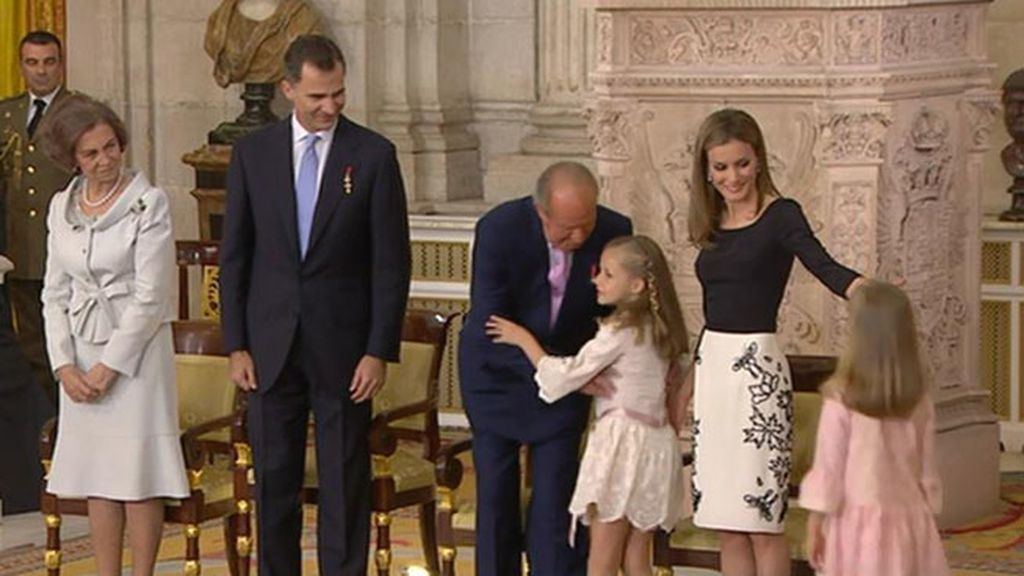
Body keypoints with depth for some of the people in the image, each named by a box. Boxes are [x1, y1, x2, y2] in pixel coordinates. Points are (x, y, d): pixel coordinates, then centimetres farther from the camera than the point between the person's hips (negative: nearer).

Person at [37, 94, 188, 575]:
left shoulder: (148, 203, -9)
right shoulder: (62, 207, 7)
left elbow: (151, 296, -12)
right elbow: (55, 292, 9)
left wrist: (111, 366, -12)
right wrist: (65, 365, -2)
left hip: (136, 353, -5)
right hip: (82, 355, 5)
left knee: (138, 474, -3)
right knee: (96, 476, 7)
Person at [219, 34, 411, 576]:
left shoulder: (373, 155, -3)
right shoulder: (253, 152, 3)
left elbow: (391, 262, -2)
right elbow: (234, 256, 6)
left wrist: (380, 350, -8)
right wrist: (236, 345, 0)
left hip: (343, 347, -2)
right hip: (271, 346, 2)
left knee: (345, 484, 2)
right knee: (273, 481, 8)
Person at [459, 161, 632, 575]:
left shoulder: (614, 231, -19)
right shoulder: (498, 229, -27)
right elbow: (491, 325, -26)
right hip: (498, 368, -1)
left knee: (555, 492, -5)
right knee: (495, 490, 4)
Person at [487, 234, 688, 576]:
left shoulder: (620, 332, -13)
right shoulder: (656, 330, 12)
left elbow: (564, 376, -11)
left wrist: (523, 340, -2)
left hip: (622, 441, -9)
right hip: (655, 442, 9)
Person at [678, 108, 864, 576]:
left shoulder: (780, 215, -7)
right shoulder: (712, 227, 12)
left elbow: (824, 267, -23)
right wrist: (685, 385, 24)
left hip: (756, 367, -7)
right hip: (710, 364, 7)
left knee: (761, 521, -5)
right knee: (727, 526, 8)